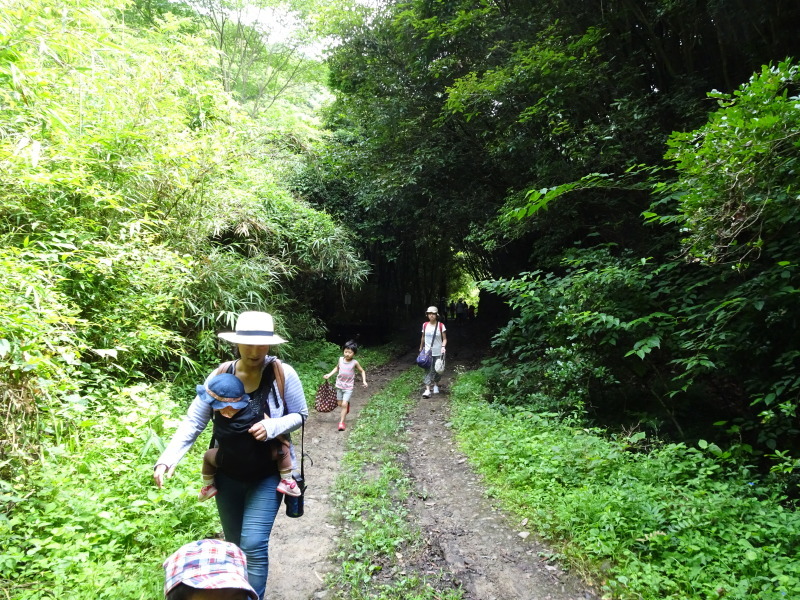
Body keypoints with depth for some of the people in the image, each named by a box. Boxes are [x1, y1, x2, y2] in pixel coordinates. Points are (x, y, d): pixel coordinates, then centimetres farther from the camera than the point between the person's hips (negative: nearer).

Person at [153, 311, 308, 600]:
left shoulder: (283, 374, -17)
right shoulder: (221, 375, -12)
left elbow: (300, 415, -7)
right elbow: (193, 421, -11)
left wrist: (273, 427, -27)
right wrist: (167, 458, -25)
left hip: (267, 475, -3)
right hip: (227, 475, 3)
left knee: (254, 545, -8)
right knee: (232, 543, 21)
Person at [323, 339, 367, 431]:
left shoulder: (355, 362, -15)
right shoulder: (340, 359, -6)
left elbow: (362, 371, -1)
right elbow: (337, 368, 14)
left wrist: (364, 381, -12)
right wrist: (329, 374, 4)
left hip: (349, 387, -4)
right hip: (339, 385, 4)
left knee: (344, 404, -12)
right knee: (339, 403, 13)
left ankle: (342, 422, 1)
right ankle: (347, 404, 47)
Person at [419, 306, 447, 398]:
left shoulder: (441, 326, -7)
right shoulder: (425, 325, 1)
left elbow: (444, 339, -3)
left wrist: (443, 346, -20)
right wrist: (421, 348, 21)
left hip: (438, 352, -1)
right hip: (427, 352, 1)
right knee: (428, 370, -6)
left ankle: (436, 385, 35)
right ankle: (427, 390, -10)